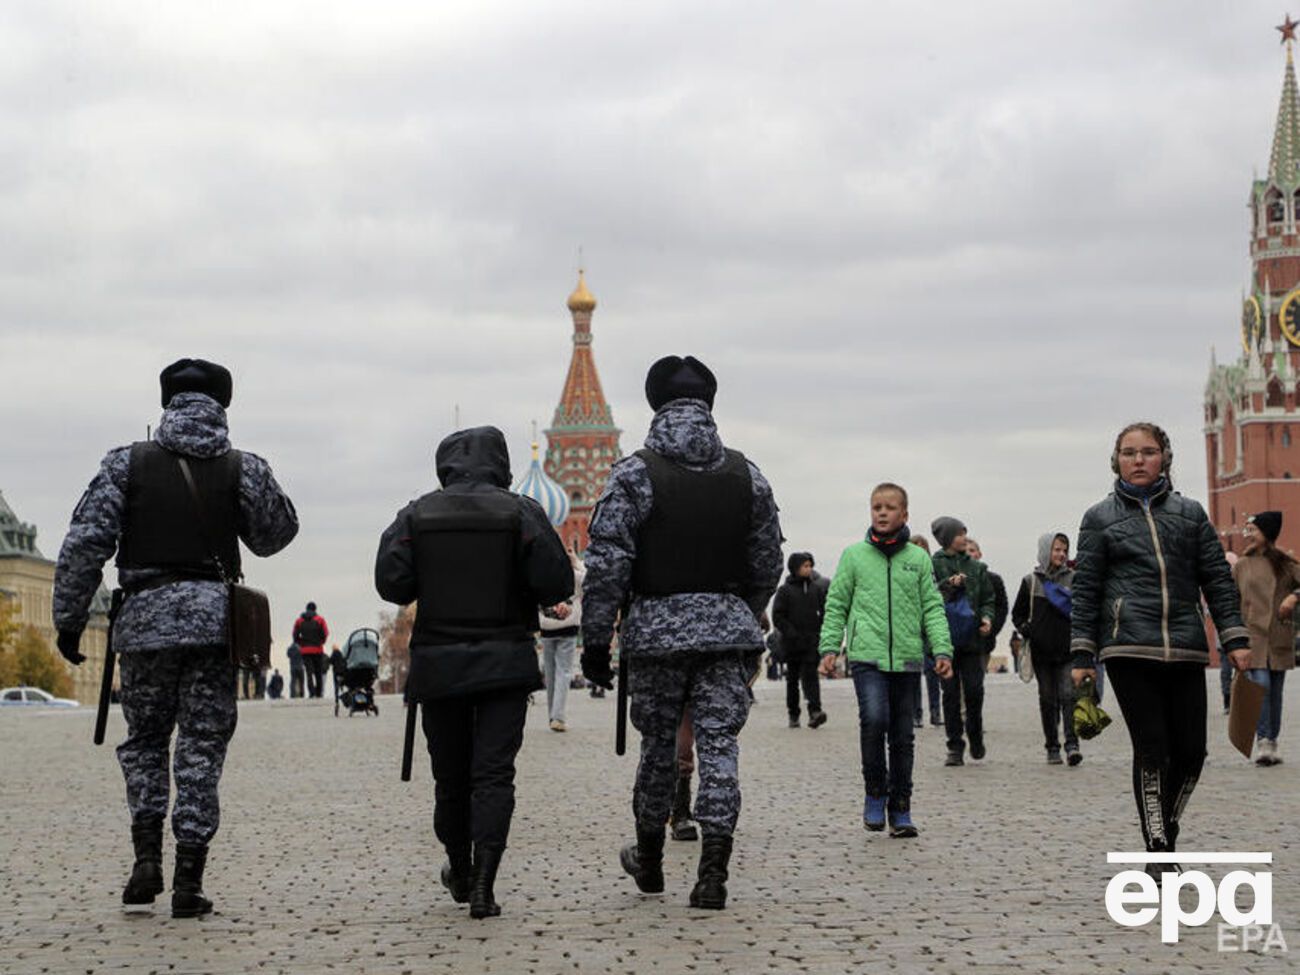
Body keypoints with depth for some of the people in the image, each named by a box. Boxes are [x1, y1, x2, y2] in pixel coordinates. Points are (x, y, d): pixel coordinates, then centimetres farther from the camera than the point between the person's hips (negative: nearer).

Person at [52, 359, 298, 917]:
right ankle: (188, 882, 2)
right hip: (215, 618, 0)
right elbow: (275, 536, 14)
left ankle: (147, 859, 1)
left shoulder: (129, 463, 1)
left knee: (144, 740, 16)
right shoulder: (242, 468, 2)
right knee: (202, 748, 4)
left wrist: (69, 618, 2)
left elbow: (85, 543, -4)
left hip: (145, 616, 0)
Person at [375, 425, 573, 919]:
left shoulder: (416, 516, 0)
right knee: (494, 773, -2)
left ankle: (459, 873, 29)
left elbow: (391, 584, -6)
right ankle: (483, 884, -14)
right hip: (506, 661, -1)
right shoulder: (522, 513, -4)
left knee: (450, 775, 14)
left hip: (438, 663, 2)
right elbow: (558, 585, -9)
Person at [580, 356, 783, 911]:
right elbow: (768, 567, 12)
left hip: (656, 626, -2)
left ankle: (649, 861, 29)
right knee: (719, 745, 1)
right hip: (728, 626, 2)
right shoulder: (745, 475, 6)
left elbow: (606, 567, -10)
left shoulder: (635, 474, -6)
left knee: (658, 744, 12)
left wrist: (596, 641, -4)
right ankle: (713, 874, -6)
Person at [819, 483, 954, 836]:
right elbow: (836, 605, 8)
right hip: (867, 655, -2)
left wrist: (942, 650, -3)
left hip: (907, 660, 2)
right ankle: (874, 793, -4)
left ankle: (900, 809, 16)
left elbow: (933, 608, 8)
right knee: (874, 718, -22)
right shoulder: (854, 555, 6)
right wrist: (829, 646, -2)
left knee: (902, 736, 6)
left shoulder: (918, 559, 8)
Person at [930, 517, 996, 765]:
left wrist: (987, 618, -4)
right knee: (950, 693, 0)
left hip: (971, 639, 2)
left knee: (974, 690, -2)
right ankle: (955, 747, 6)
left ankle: (976, 736, 22)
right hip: (945, 639, -2)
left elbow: (988, 599, 15)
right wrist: (948, 584, -20)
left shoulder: (976, 568, 11)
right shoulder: (932, 566, 1)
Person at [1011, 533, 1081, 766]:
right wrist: (1027, 631, -3)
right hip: (1041, 650, 1)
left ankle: (1072, 744, -20)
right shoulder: (1030, 582, 6)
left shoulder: (1073, 579, 5)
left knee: (1068, 695, -13)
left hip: (1068, 650, -1)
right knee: (1047, 699, 6)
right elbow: (1017, 614, 13)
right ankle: (1052, 747, 12)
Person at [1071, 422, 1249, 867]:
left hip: (1185, 648, 3)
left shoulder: (1190, 513, 14)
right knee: (1151, 750, -6)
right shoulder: (1100, 518, 9)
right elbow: (1085, 591, 7)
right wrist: (1081, 654, 1)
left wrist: (1235, 638, 4)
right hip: (1129, 648, -2)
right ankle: (1157, 848, 2)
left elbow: (1218, 579, 13)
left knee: (1191, 751, 2)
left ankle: (1166, 834, 23)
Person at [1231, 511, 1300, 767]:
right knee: (1260, 684, -17)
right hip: (1252, 634, -1)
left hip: (1280, 639, 1)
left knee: (1276, 690, 6)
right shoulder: (1241, 565, 8)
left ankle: (1272, 744, 15)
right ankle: (1263, 741, -13)